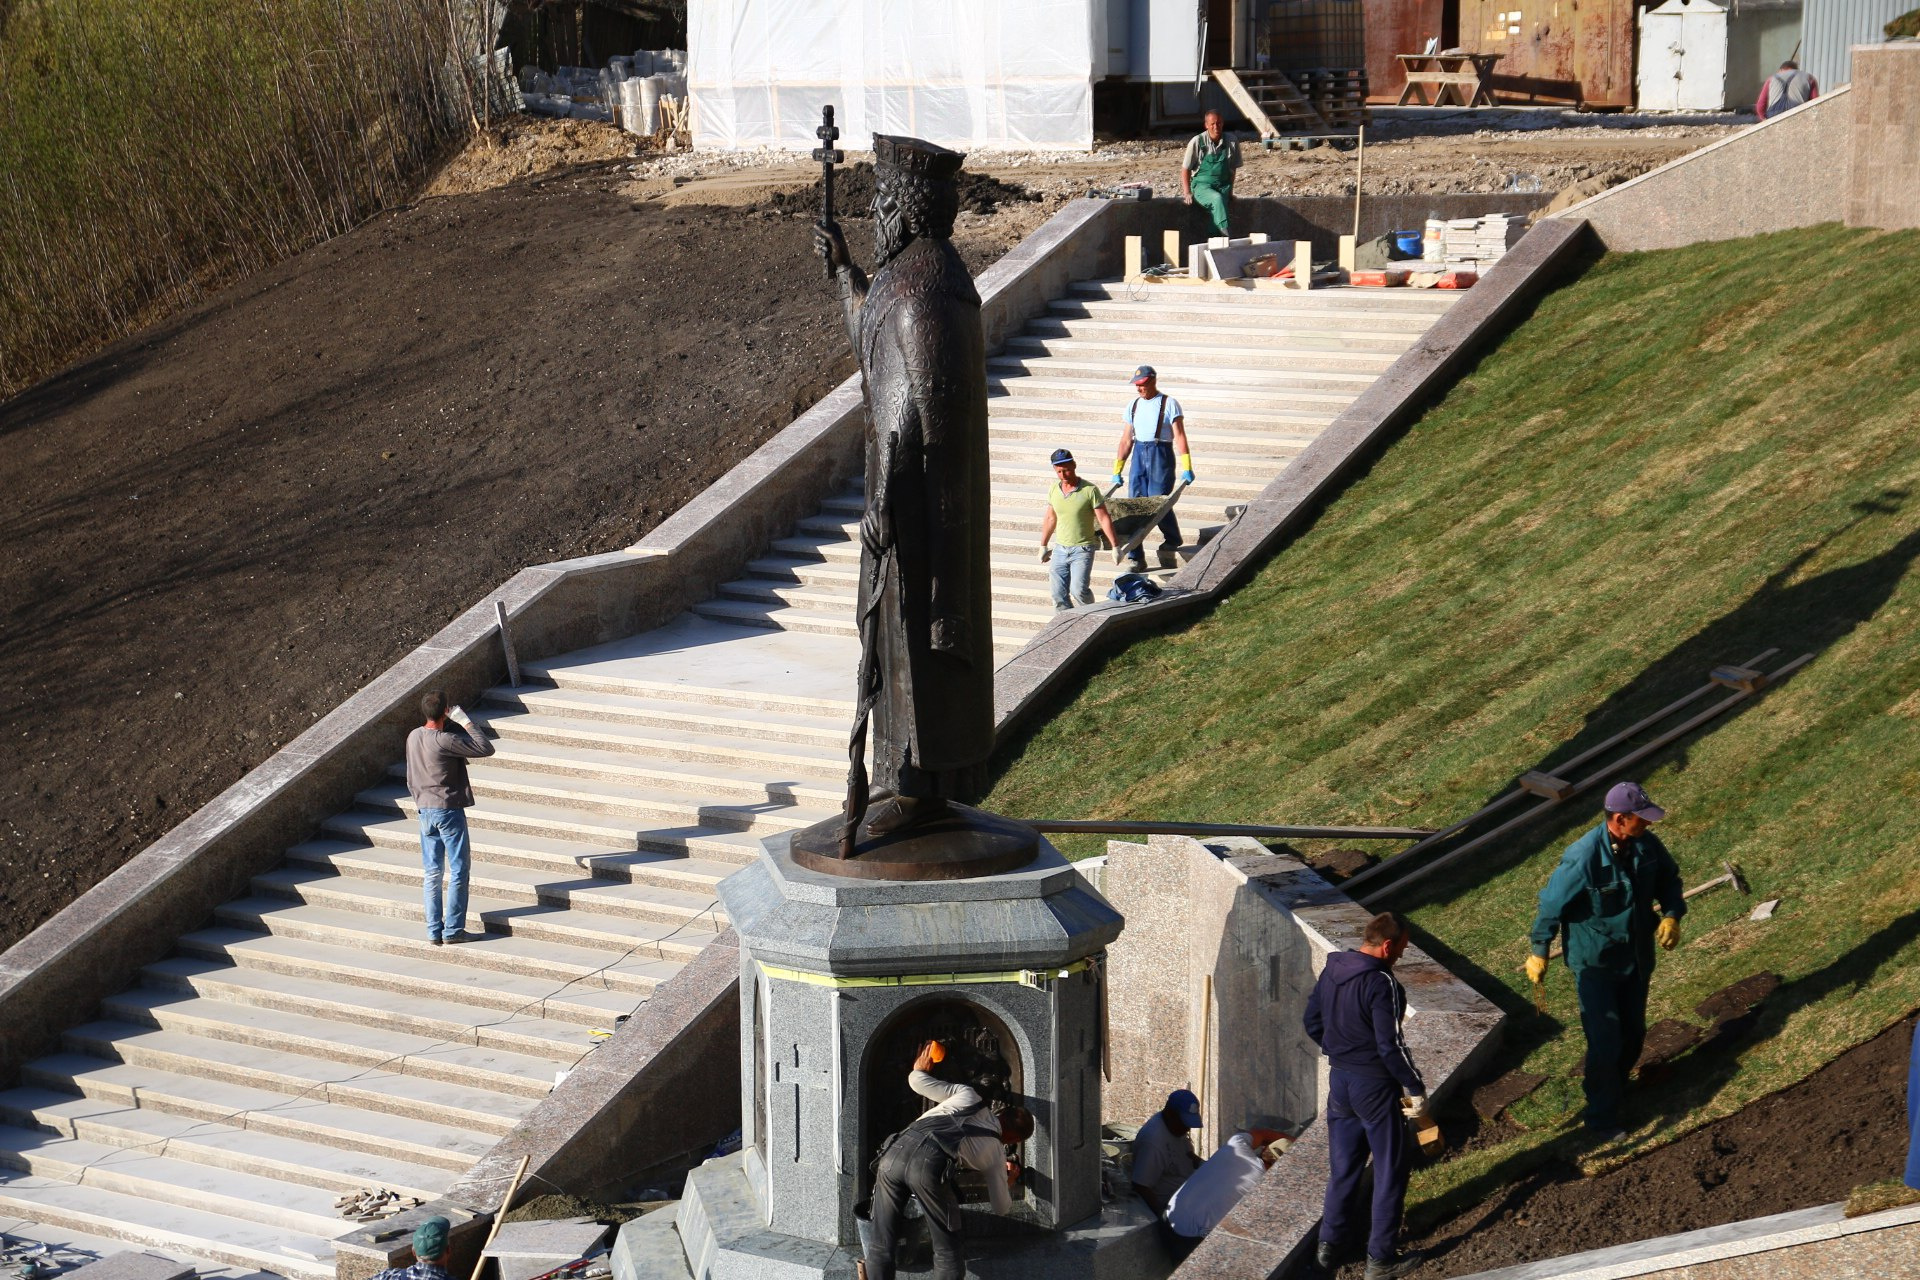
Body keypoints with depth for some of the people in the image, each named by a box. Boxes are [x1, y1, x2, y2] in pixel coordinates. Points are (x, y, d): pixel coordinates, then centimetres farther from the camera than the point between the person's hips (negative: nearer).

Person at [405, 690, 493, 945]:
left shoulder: (413, 737, 2)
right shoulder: (445, 741, -20)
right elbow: (486, 749, -18)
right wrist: (468, 723, -9)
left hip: (425, 811, 7)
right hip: (449, 811, -7)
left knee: (431, 873, 10)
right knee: (458, 871, 3)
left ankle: (434, 930, 12)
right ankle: (453, 929, 3)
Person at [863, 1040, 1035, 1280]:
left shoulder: (968, 1096, 31)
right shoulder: (995, 1152, 25)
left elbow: (916, 1081, 31)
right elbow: (1001, 1207, 35)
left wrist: (920, 1069, 55)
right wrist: (1009, 1181, 57)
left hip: (896, 1150, 4)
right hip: (930, 1164, -4)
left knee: (881, 1246, 13)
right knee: (948, 1254, 12)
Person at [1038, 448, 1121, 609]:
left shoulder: (1089, 490, -10)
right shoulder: (1054, 490, 5)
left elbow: (1104, 519, -8)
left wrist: (1115, 546, -9)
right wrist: (1043, 546, 24)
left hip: (1082, 549, -5)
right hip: (1060, 550, 5)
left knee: (1078, 590, -18)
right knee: (1059, 595, -3)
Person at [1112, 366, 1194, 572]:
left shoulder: (1169, 404, -2)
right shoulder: (1133, 405, 13)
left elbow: (1179, 437, -7)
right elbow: (1126, 440, 16)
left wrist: (1186, 468, -14)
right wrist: (1117, 471, 13)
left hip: (1161, 454, -5)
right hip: (1139, 454, 5)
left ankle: (1171, 547, 11)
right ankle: (1137, 558, 0)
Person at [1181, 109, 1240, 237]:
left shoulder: (1231, 143, 2)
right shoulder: (1197, 142, -5)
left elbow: (1233, 169, 16)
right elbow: (1185, 169, 2)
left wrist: (1230, 191, 12)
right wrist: (1188, 193, -5)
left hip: (1223, 187, 3)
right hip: (1202, 185, -3)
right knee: (1217, 199, -35)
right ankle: (1225, 236, -43)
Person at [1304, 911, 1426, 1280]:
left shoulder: (1332, 971, 1)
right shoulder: (1382, 984, -23)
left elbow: (1313, 1023, 11)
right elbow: (1391, 1045, -23)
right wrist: (1416, 1089, -14)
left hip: (1340, 1080, 7)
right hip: (1375, 1085, -7)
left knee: (1344, 1163, 21)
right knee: (1391, 1168, 6)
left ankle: (1331, 1242, 30)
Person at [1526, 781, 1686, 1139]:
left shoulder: (1647, 845, -11)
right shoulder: (1583, 858, -29)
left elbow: (1668, 878, 9)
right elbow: (1552, 905, -17)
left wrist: (1671, 914, -9)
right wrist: (1539, 952, -9)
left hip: (1637, 958, 6)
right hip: (1594, 963, -6)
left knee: (1634, 1034, 18)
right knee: (1605, 1042, -5)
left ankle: (1614, 1087, 42)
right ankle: (1601, 1119, 10)